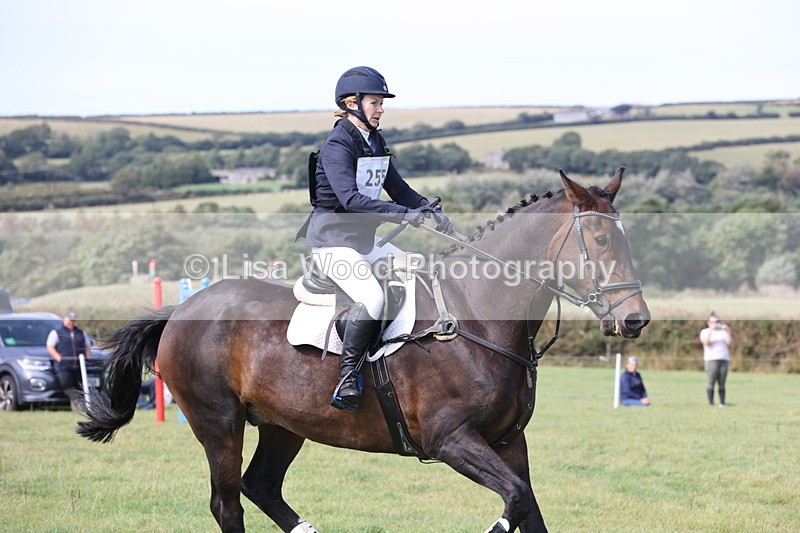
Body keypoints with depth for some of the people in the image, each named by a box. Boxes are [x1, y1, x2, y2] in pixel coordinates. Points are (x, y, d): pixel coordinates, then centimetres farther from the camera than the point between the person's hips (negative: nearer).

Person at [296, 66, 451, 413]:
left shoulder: (376, 143, 12)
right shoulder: (337, 145, -16)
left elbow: (398, 189, 17)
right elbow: (350, 198, -29)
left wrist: (431, 211, -2)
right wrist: (404, 214, -34)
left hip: (365, 241, 9)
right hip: (332, 242, -9)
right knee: (372, 297, -30)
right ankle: (347, 376, -21)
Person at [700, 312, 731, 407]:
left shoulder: (723, 331, 14)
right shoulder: (705, 332, 8)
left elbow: (729, 342, 1)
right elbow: (705, 341, -12)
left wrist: (727, 331, -7)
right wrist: (711, 330, -18)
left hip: (724, 359, 3)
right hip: (711, 359, -3)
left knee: (722, 384, -1)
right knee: (711, 383, -10)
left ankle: (722, 404, -2)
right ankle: (711, 404, -11)